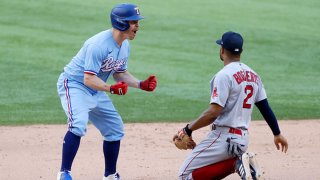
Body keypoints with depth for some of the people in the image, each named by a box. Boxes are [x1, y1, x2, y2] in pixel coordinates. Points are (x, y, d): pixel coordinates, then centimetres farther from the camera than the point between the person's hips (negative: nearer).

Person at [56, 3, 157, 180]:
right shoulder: (99, 44, -29)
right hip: (74, 84, -9)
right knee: (78, 124, -31)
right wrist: (111, 88, -43)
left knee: (115, 129, 12)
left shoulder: (125, 46, 0)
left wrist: (141, 84, -2)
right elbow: (88, 79, -31)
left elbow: (120, 73, 12)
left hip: (96, 91, 9)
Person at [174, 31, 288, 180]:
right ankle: (238, 162, -2)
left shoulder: (224, 75, -14)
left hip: (224, 137, -8)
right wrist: (277, 134, 27)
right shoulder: (253, 75, 10)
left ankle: (236, 163, -16)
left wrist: (187, 130, -12)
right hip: (243, 138, 8)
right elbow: (265, 107, 15)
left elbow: (213, 113, -21)